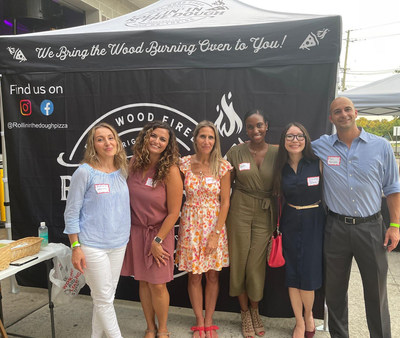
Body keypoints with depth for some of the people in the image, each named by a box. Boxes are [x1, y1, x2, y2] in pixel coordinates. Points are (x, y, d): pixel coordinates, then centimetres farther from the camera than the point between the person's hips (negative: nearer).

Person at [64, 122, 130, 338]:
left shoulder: (123, 171, 4)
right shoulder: (85, 172, -11)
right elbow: (71, 212, -8)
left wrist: (128, 238, 10)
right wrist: (76, 247, -11)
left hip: (119, 245, 6)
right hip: (93, 246, -5)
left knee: (106, 297, 17)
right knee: (104, 298, 5)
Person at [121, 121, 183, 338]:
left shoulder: (170, 171, -17)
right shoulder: (134, 163, -3)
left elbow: (173, 212, -13)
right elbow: (126, 196, 10)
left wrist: (157, 240, -12)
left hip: (159, 232, -4)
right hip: (135, 231, 4)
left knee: (157, 285, 3)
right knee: (143, 282, 14)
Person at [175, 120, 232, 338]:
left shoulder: (223, 166, -6)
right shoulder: (184, 164, -3)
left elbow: (225, 202, -5)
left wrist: (216, 234, -9)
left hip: (214, 223, 0)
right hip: (190, 224, 0)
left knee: (213, 275, 10)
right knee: (194, 276, 9)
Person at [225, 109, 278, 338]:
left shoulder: (276, 153, -1)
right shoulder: (236, 152, -3)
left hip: (265, 215, 0)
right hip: (240, 211, 0)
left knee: (257, 264, 5)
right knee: (240, 261, 8)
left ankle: (255, 312, 32)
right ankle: (245, 313, 30)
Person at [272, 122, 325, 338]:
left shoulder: (318, 163, -7)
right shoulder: (281, 167, 2)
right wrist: (277, 226, 6)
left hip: (314, 222, -3)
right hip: (290, 223, 3)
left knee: (308, 275, 0)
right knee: (291, 274, 8)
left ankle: (308, 315, 31)